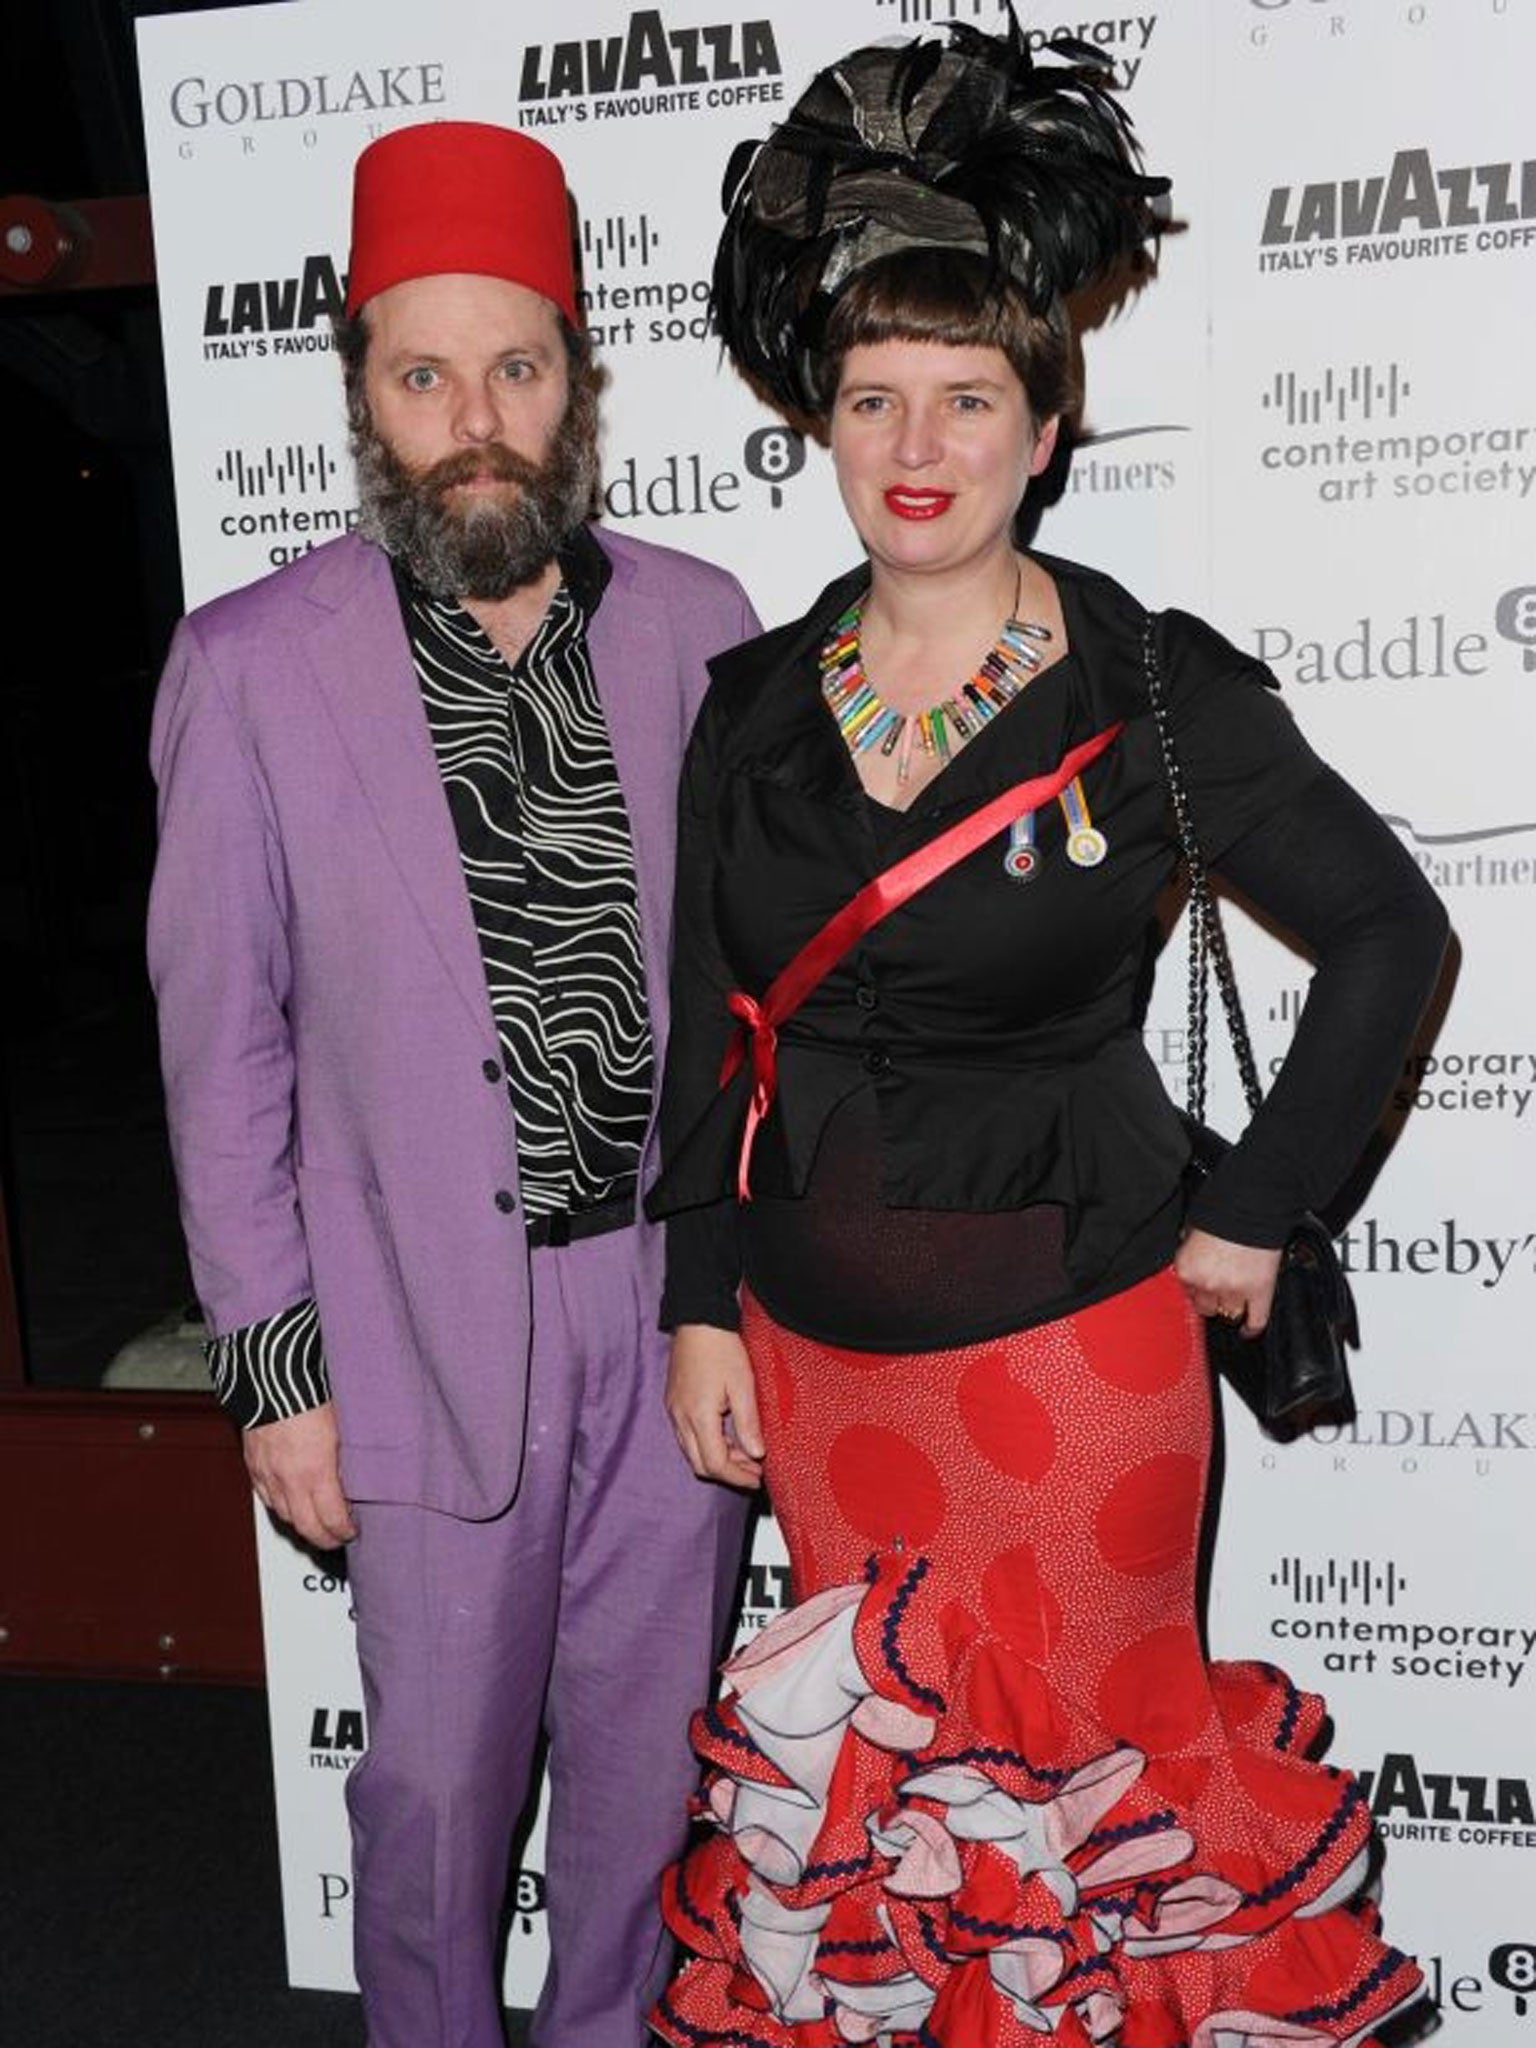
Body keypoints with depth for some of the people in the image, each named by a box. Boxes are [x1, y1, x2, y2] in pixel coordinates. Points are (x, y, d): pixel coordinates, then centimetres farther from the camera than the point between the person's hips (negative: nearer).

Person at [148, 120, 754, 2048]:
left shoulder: (698, 626, 0)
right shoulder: (253, 662, -6)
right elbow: (223, 1041, -3)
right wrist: (271, 1365, -3)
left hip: (679, 1292, 3)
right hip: (437, 1324, -2)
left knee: (648, 1754, 17)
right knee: (442, 1770, 13)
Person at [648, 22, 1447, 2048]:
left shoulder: (1152, 690, -10)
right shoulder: (753, 703, 1)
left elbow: (1388, 929, -3)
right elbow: (707, 1026, 6)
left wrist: (1253, 1213, -4)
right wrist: (700, 1305, 4)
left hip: (1068, 1334, -3)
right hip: (810, 1342, 4)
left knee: (1084, 1763, 13)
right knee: (867, 1767, 18)